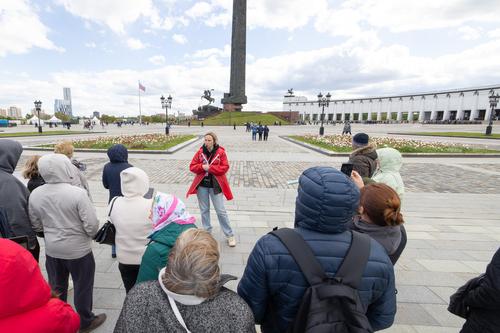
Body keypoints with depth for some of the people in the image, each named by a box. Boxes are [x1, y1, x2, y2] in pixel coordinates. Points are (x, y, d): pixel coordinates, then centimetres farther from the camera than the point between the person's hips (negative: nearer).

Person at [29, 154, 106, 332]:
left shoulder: (35, 194, -9)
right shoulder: (78, 193, -26)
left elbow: (36, 225, 3)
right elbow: (92, 226, -24)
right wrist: (88, 234, -2)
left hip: (51, 249, 5)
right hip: (78, 250, -5)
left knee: (56, 287, 25)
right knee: (82, 287, 15)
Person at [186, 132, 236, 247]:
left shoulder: (221, 152, -7)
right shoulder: (200, 152, 1)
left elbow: (225, 168, -13)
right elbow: (192, 167, 0)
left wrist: (210, 168, -20)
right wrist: (202, 167, -19)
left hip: (215, 185, -3)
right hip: (202, 185, 3)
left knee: (221, 211, 0)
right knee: (204, 210, 13)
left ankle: (229, 235, 13)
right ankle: (207, 232, 31)